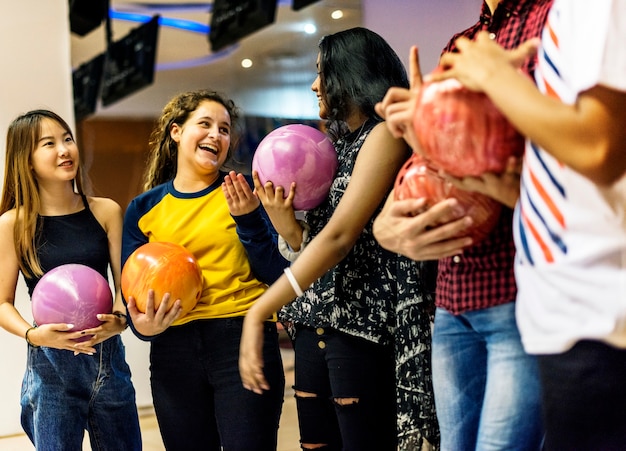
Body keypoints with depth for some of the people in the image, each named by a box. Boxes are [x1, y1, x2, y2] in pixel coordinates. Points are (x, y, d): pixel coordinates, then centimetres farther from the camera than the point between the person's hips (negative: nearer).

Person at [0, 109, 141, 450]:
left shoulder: (106, 211, 3)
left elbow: (125, 281, 3)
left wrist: (119, 319, -17)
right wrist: (33, 334, -19)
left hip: (108, 356, 3)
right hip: (50, 364, -3)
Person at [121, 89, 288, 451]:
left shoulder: (245, 192, 4)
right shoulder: (144, 209, 8)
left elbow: (277, 276, -2)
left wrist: (248, 219, -14)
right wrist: (143, 325, -13)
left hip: (244, 341, -2)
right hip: (174, 350, 2)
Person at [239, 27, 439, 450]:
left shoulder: (384, 133, -6)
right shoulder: (342, 147, 19)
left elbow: (340, 236, -18)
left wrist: (259, 312, -21)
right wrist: (286, 227, -5)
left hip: (363, 325, -8)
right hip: (314, 327, 8)